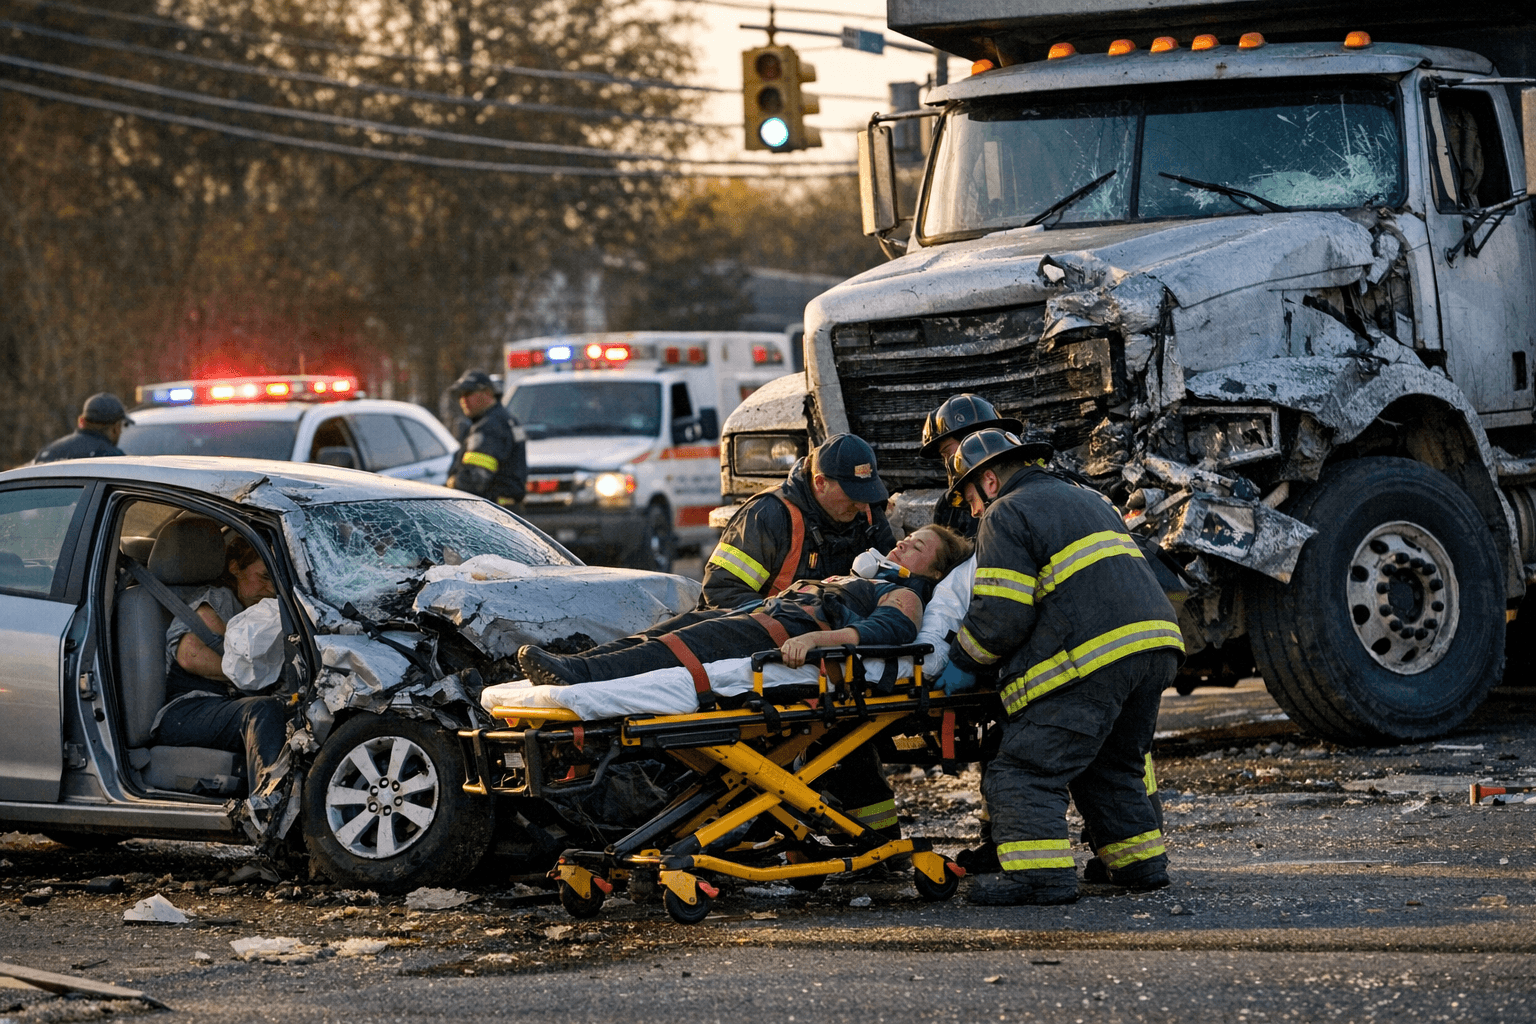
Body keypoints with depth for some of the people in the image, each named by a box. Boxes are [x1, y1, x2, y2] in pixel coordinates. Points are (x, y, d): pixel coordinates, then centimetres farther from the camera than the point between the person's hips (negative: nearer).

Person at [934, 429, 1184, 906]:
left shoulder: (1006, 515, 2)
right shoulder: (1089, 500, 29)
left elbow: (1001, 615, -8)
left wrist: (964, 662, 5)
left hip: (1092, 657, -9)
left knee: (1026, 771, -7)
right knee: (1111, 766, 25)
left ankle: (1040, 875, -17)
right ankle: (1141, 861, 23)